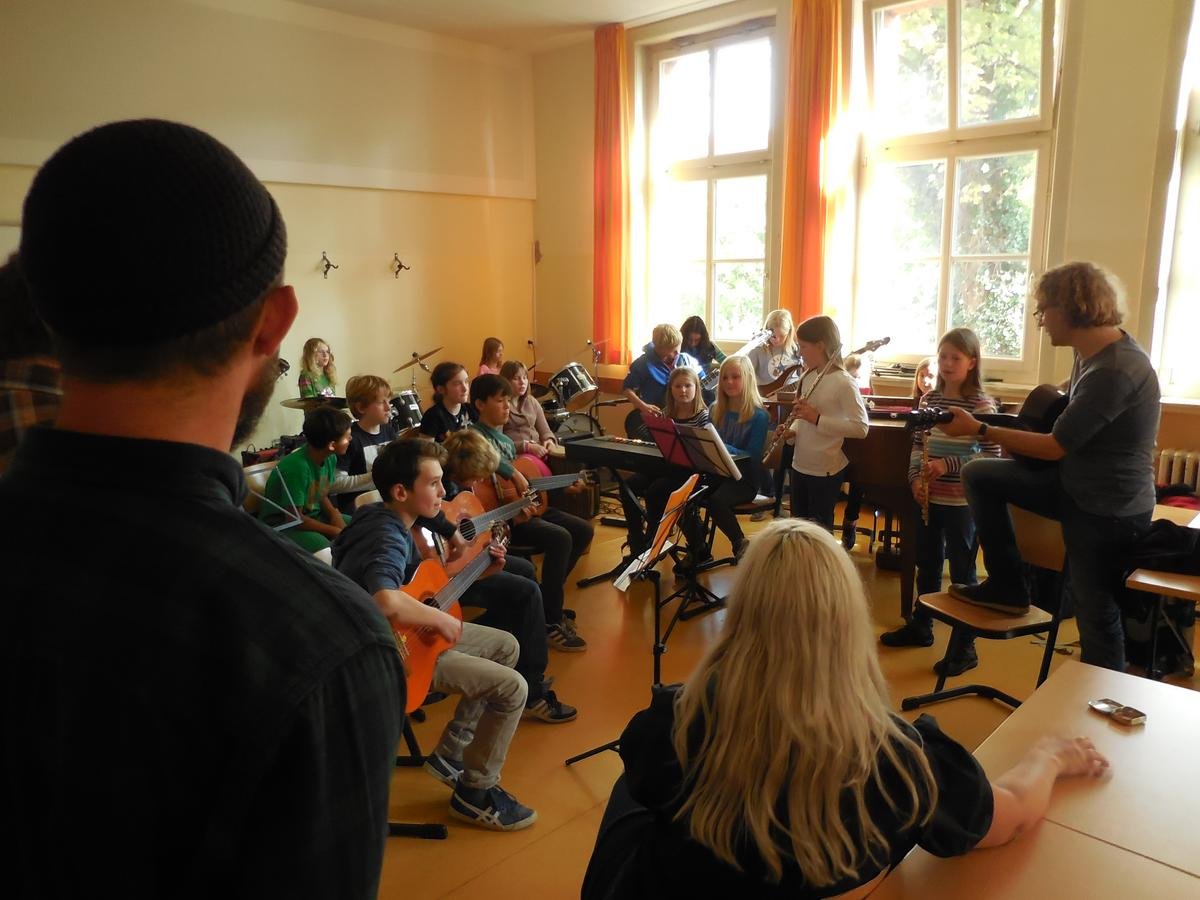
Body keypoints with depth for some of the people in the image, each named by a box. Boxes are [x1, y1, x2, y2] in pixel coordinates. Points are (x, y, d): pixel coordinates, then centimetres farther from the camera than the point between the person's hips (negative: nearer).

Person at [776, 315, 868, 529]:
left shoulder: (843, 383, -17)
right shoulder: (808, 377, 7)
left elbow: (861, 428, -24)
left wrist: (817, 419, -27)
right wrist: (791, 430, -1)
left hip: (825, 471, -7)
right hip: (800, 465, 8)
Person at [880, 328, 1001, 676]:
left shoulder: (982, 405, -12)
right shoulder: (929, 399, 6)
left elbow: (992, 456, -13)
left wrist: (949, 465, -22)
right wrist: (916, 477, -4)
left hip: (962, 502, -6)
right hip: (928, 498, 6)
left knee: (962, 572, 4)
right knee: (926, 565, 19)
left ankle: (965, 646, 15)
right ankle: (920, 626, 36)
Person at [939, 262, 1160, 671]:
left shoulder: (1116, 370, -28)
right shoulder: (1090, 351, 2)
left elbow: (1055, 447, -23)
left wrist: (979, 429, -16)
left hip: (1108, 512, -9)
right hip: (1075, 484, 9)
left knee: (1097, 620, 3)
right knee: (978, 475, 7)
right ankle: (1007, 585, 14)